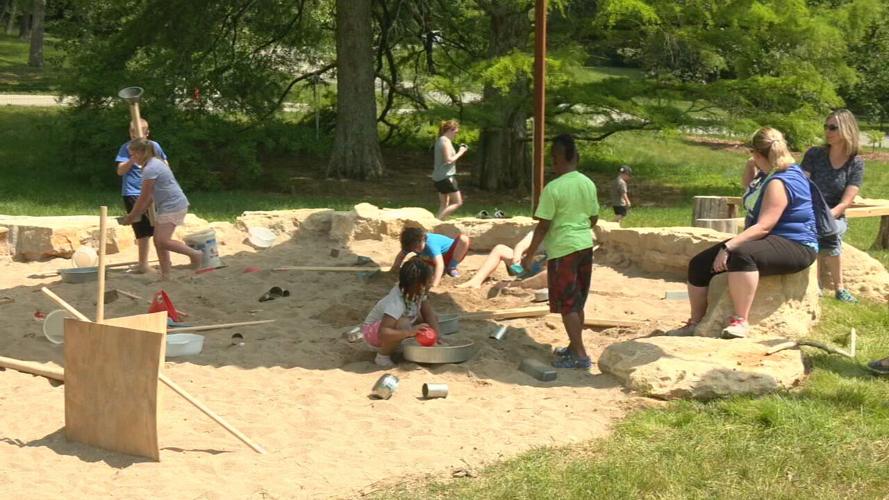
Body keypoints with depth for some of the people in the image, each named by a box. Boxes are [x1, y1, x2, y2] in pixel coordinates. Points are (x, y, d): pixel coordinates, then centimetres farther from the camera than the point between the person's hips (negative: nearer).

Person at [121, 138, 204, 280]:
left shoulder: (150, 169, -17)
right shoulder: (155, 163, 14)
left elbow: (143, 197, -13)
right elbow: (150, 196, 18)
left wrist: (131, 216, -3)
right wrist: (138, 213, 16)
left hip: (173, 206, -10)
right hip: (166, 206, 10)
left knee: (162, 241, -14)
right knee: (158, 241, 8)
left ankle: (195, 254, -2)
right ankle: (165, 275, 10)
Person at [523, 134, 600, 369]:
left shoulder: (553, 188, -17)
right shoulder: (588, 184, 4)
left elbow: (543, 226, -15)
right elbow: (594, 218, 13)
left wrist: (529, 255, -6)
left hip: (563, 250, -7)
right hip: (585, 246, 7)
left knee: (567, 305, -2)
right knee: (577, 303, 17)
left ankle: (580, 356, -4)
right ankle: (574, 347, 26)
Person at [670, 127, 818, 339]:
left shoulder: (779, 183, -19)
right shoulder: (769, 174, 14)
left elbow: (763, 227, -29)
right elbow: (750, 190, 37)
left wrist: (728, 247, -34)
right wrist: (749, 167, 20)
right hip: (771, 241, 11)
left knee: (741, 254, -44)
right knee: (699, 264, 2)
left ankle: (741, 322, -43)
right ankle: (695, 323, 13)